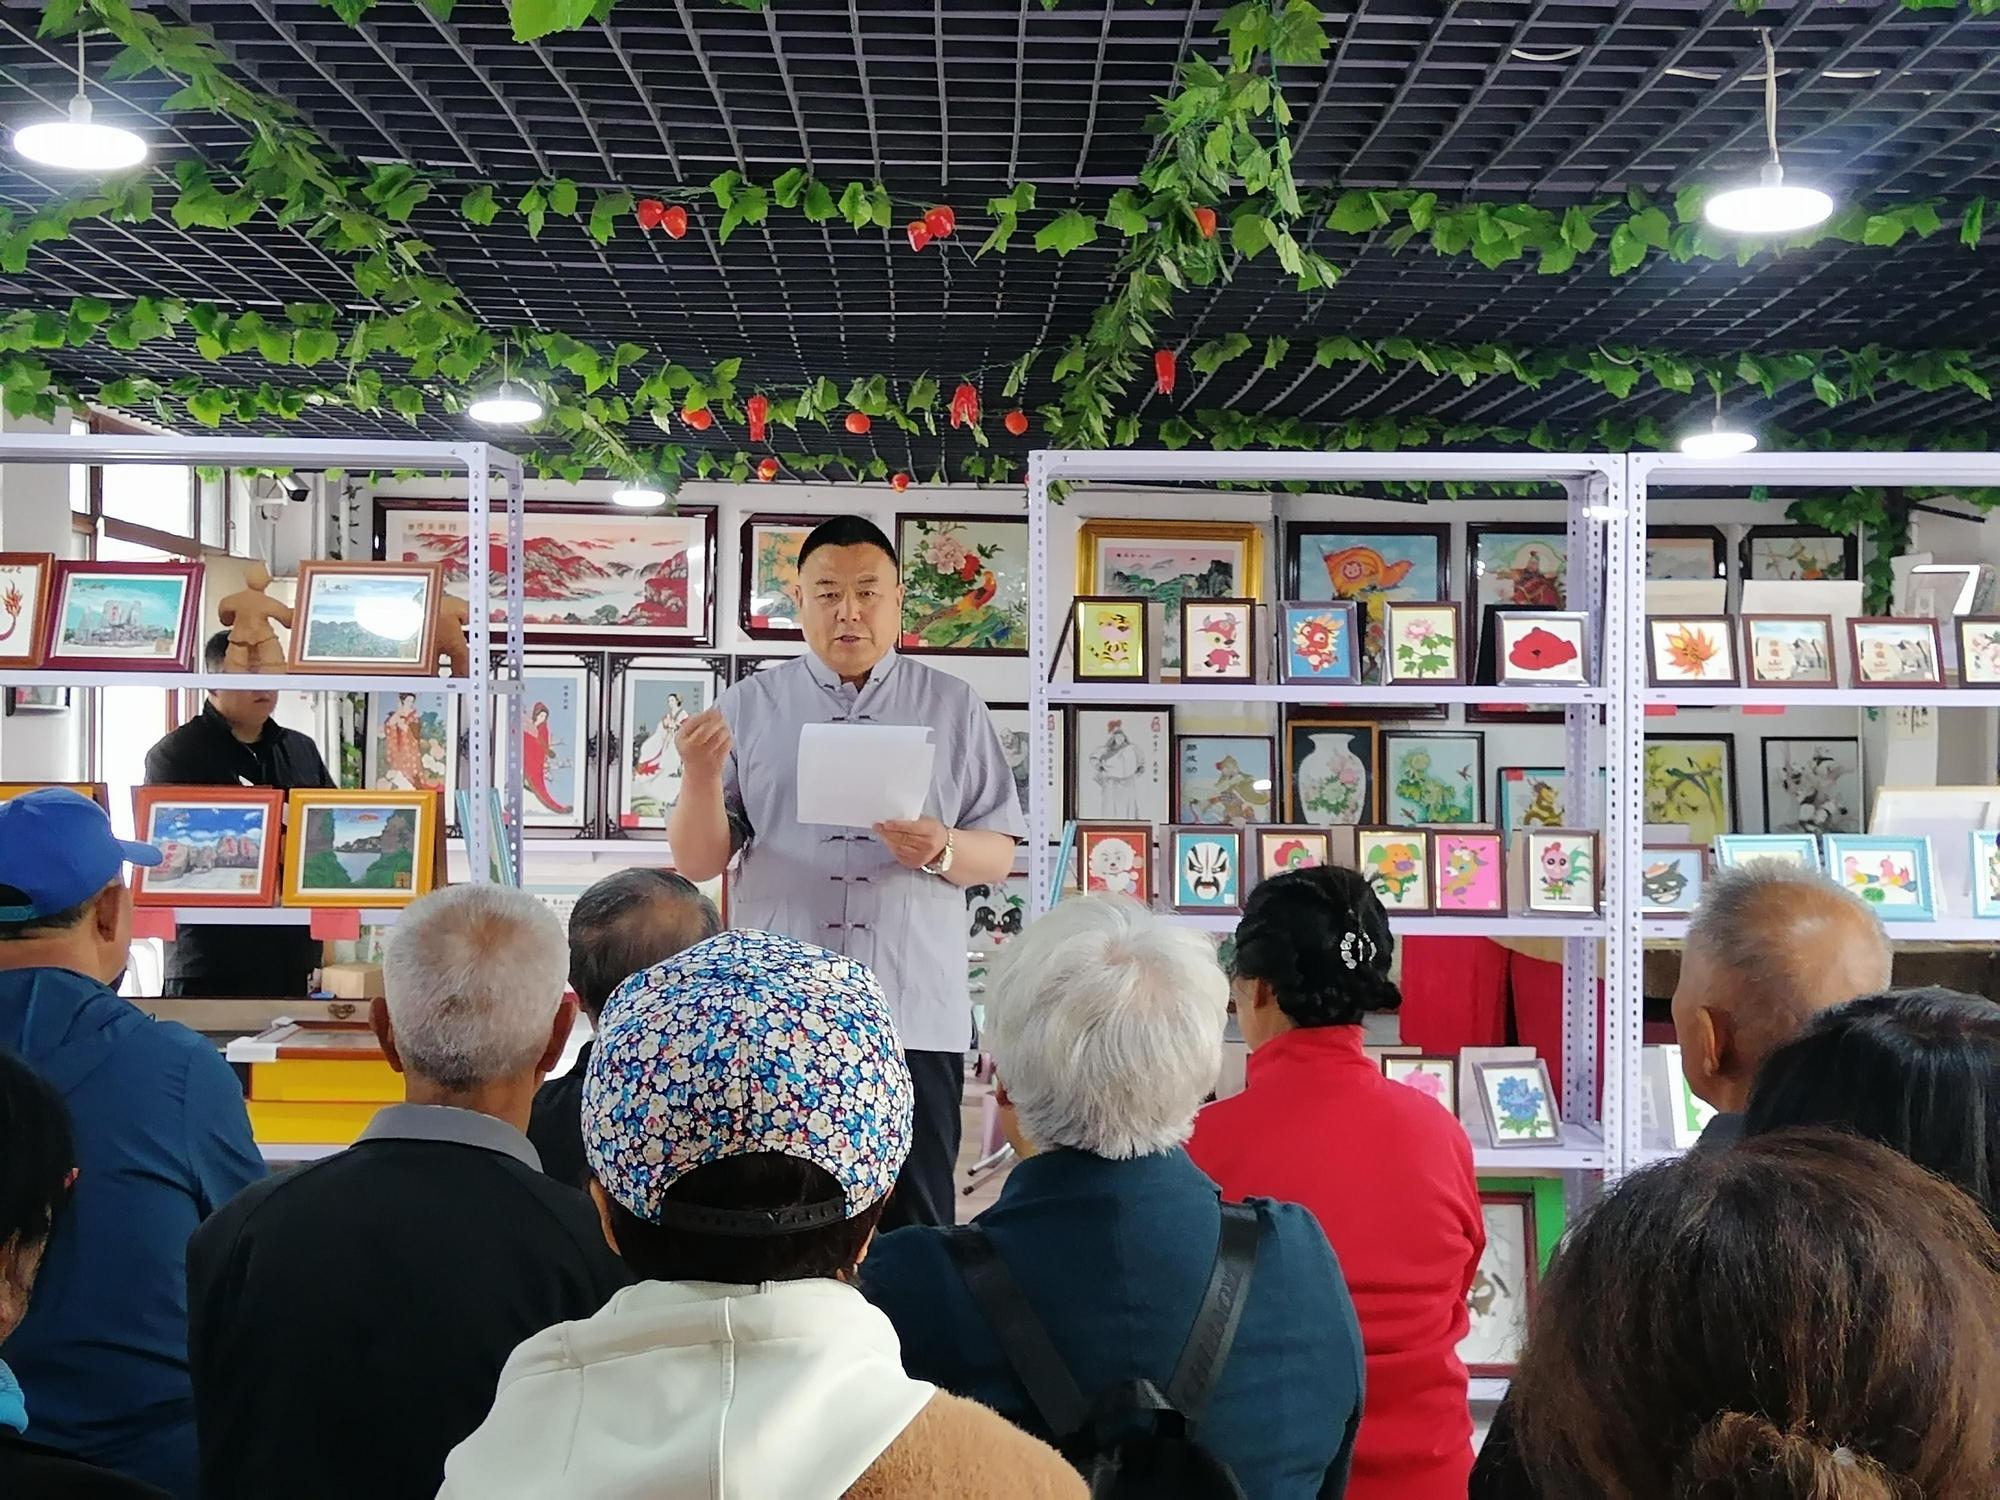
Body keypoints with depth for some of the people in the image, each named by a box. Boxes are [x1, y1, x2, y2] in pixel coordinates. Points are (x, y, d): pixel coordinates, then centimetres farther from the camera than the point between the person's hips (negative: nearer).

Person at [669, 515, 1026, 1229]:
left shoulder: (954, 707, 11)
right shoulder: (747, 707, 9)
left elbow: (999, 853, 9)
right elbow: (697, 863, 7)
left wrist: (942, 850, -12)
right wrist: (700, 780, -12)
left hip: (916, 1016, 0)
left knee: (914, 1229, 1)